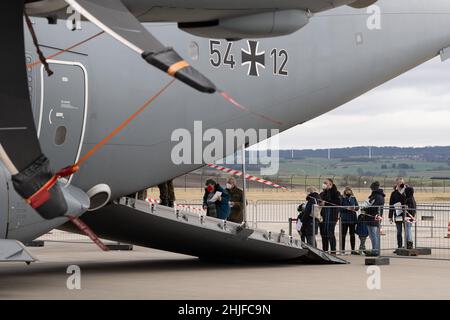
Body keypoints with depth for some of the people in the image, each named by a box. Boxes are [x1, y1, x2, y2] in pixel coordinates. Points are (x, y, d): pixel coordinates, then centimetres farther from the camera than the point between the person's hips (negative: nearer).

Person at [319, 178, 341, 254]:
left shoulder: (335, 193, -4)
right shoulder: (323, 193, 19)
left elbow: (338, 203, -16)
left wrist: (326, 203, -16)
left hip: (331, 216, -8)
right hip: (323, 216, 8)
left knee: (330, 234, -10)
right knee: (323, 234, 9)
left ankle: (333, 251, -7)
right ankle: (325, 251, 16)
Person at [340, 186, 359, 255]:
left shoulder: (353, 198, 11)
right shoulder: (342, 198, 0)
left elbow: (357, 207, 10)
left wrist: (354, 208, -11)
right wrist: (347, 208, -17)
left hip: (353, 218, 4)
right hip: (344, 219, -3)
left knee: (352, 234, 7)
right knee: (343, 235, -2)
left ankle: (353, 250, 11)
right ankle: (342, 250, 3)